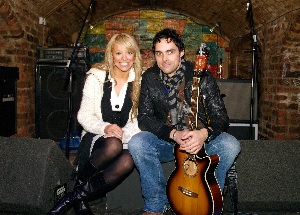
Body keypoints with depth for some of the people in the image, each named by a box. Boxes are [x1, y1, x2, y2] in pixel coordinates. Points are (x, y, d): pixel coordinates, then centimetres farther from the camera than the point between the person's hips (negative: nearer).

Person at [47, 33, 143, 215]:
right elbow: (84, 116, -2)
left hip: (126, 138, 2)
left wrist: (123, 133, -19)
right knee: (114, 145, -37)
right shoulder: (97, 77, 0)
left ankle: (75, 197, -15)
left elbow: (141, 122, 0)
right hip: (97, 137, -1)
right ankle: (80, 184, -9)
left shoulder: (141, 81, 2)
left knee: (128, 161, -33)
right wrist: (105, 127, -21)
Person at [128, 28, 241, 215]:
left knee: (230, 145, -28)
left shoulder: (203, 77, -9)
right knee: (137, 143, -28)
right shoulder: (150, 78, -3)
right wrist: (173, 134, -24)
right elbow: (144, 117, -8)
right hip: (165, 141, 1)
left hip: (201, 139, 0)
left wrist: (204, 133, -32)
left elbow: (221, 117, -9)